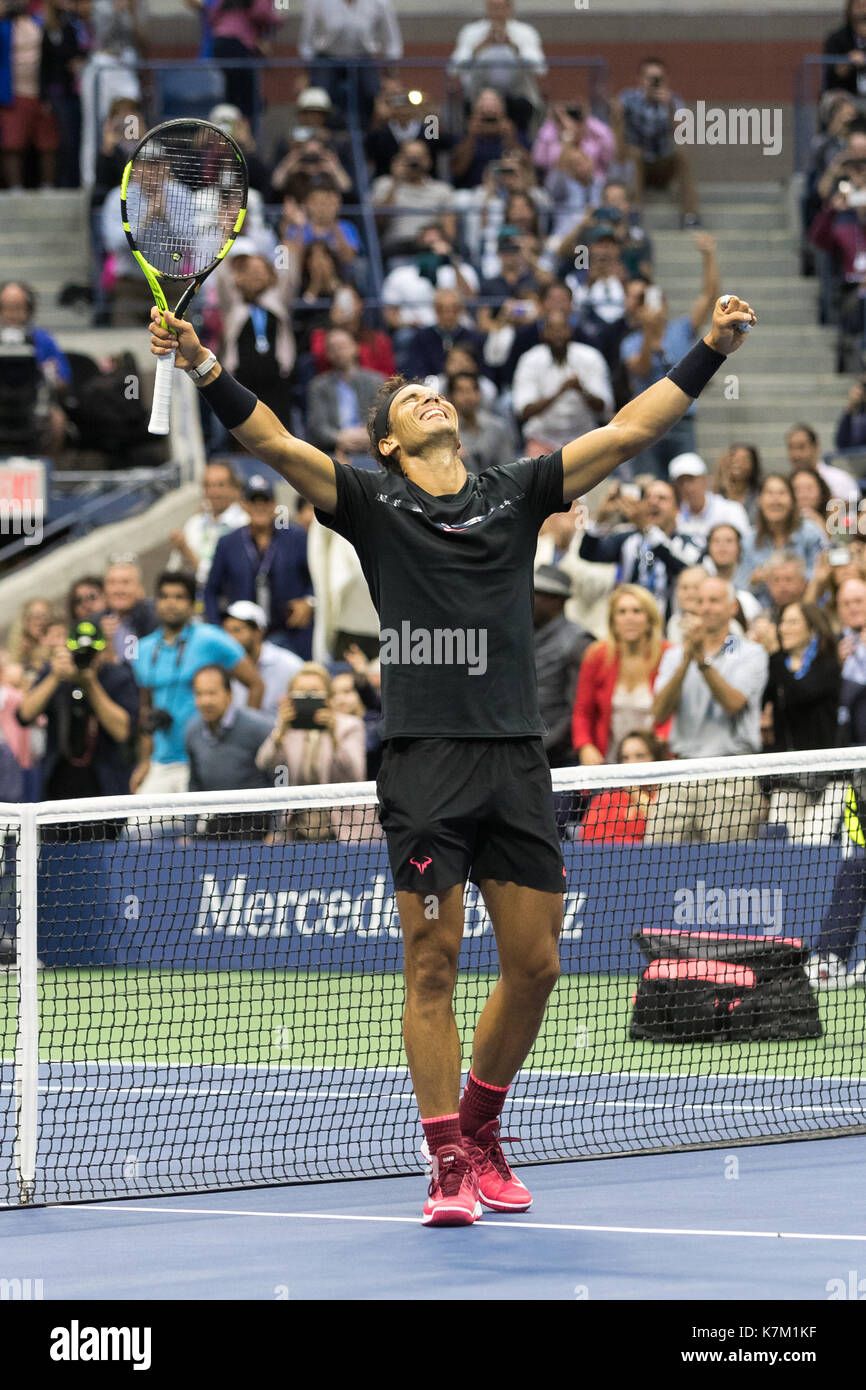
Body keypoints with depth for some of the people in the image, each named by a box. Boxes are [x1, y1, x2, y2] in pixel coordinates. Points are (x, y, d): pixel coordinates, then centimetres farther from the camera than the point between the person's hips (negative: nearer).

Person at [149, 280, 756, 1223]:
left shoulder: (516, 494, 14)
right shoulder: (374, 503, 6)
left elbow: (629, 431, 14)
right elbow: (274, 444, -6)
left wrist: (711, 350, 9)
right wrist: (206, 373, -21)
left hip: (517, 761, 3)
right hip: (424, 763, -3)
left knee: (534, 965, 5)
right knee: (432, 967, -4)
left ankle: (480, 1129, 25)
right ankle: (449, 1164, 2)